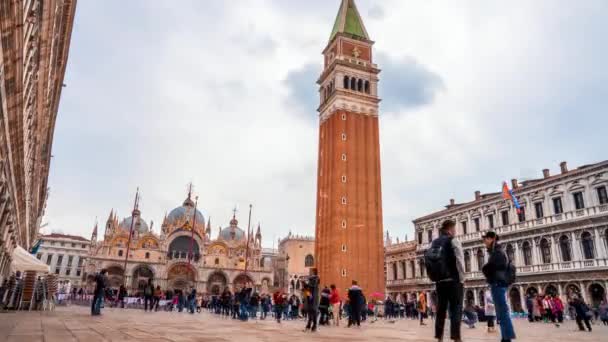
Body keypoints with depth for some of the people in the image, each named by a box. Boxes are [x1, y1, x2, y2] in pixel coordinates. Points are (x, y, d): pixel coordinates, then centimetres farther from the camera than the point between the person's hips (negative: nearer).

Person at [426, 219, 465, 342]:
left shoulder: (433, 243, 11)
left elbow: (429, 262, 7)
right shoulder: (453, 242, -5)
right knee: (456, 310, -2)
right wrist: (462, 280, -4)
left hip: (439, 281, 6)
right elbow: (460, 262, -12)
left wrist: (435, 278, 11)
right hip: (453, 281, -5)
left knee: (441, 309, 9)